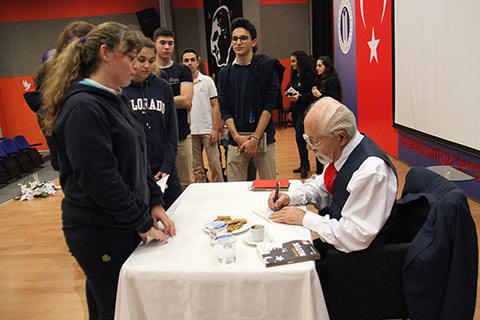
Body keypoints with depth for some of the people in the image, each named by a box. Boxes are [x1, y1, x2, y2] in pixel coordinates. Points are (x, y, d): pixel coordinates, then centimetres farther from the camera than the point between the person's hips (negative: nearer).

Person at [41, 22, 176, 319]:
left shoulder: (115, 99, 12)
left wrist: (155, 203, 7)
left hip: (123, 228, 8)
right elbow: (100, 180, -23)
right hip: (100, 234, -8)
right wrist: (143, 223, -15)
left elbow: (139, 162, 15)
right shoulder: (83, 107, -19)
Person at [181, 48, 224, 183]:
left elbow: (215, 106, 1)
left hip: (207, 130, -2)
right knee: (196, 167, 9)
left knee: (215, 164, 0)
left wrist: (215, 129, -7)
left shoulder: (207, 81, 2)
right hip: (190, 131, 2)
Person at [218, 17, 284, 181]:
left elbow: (269, 106, -5)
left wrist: (255, 139, -12)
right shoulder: (225, 73, 9)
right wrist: (237, 137, -9)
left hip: (264, 137, -2)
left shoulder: (267, 66, 1)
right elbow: (224, 109, 4)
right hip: (236, 139, 2)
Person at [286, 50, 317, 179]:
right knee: (300, 138, 11)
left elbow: (312, 94, -16)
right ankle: (305, 164, 19)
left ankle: (304, 165, -2)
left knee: (300, 137, -11)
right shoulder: (295, 76, 15)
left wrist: (299, 98, -27)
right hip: (296, 110, 8)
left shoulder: (308, 75, -11)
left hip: (304, 110, -8)